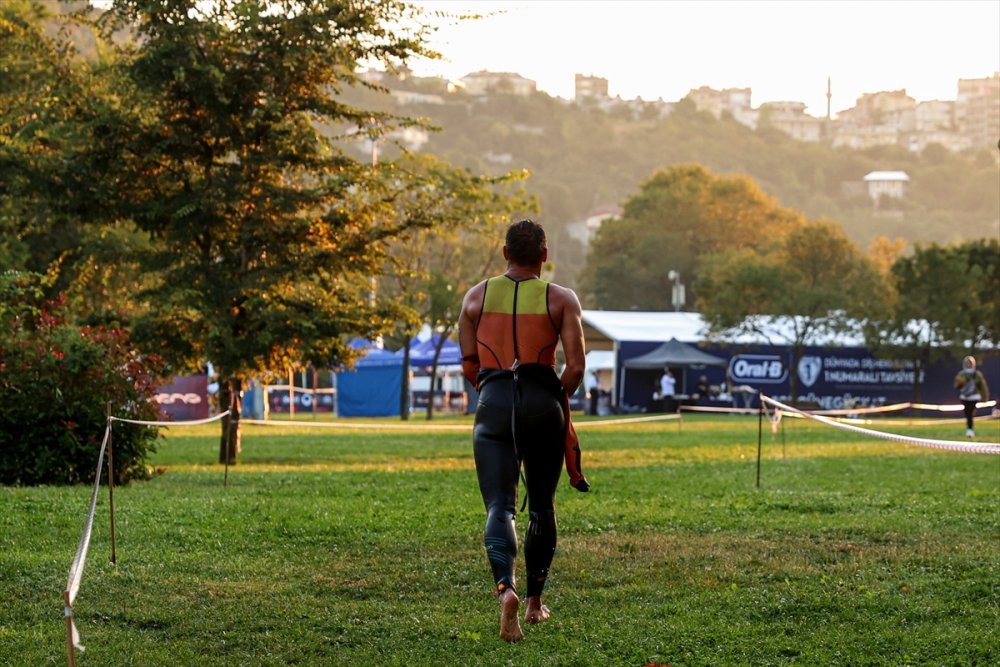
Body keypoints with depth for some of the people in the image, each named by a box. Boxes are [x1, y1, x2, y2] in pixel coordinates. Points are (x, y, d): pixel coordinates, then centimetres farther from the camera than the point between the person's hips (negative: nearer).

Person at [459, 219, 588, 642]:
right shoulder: (561, 299, 4)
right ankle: (534, 602, 26)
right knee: (542, 507, 17)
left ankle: (505, 588, -33)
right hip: (543, 404, 0)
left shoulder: (477, 297, 9)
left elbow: (469, 366, 10)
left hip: (494, 403, 0)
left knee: (500, 506, -6)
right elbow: (576, 366, -4)